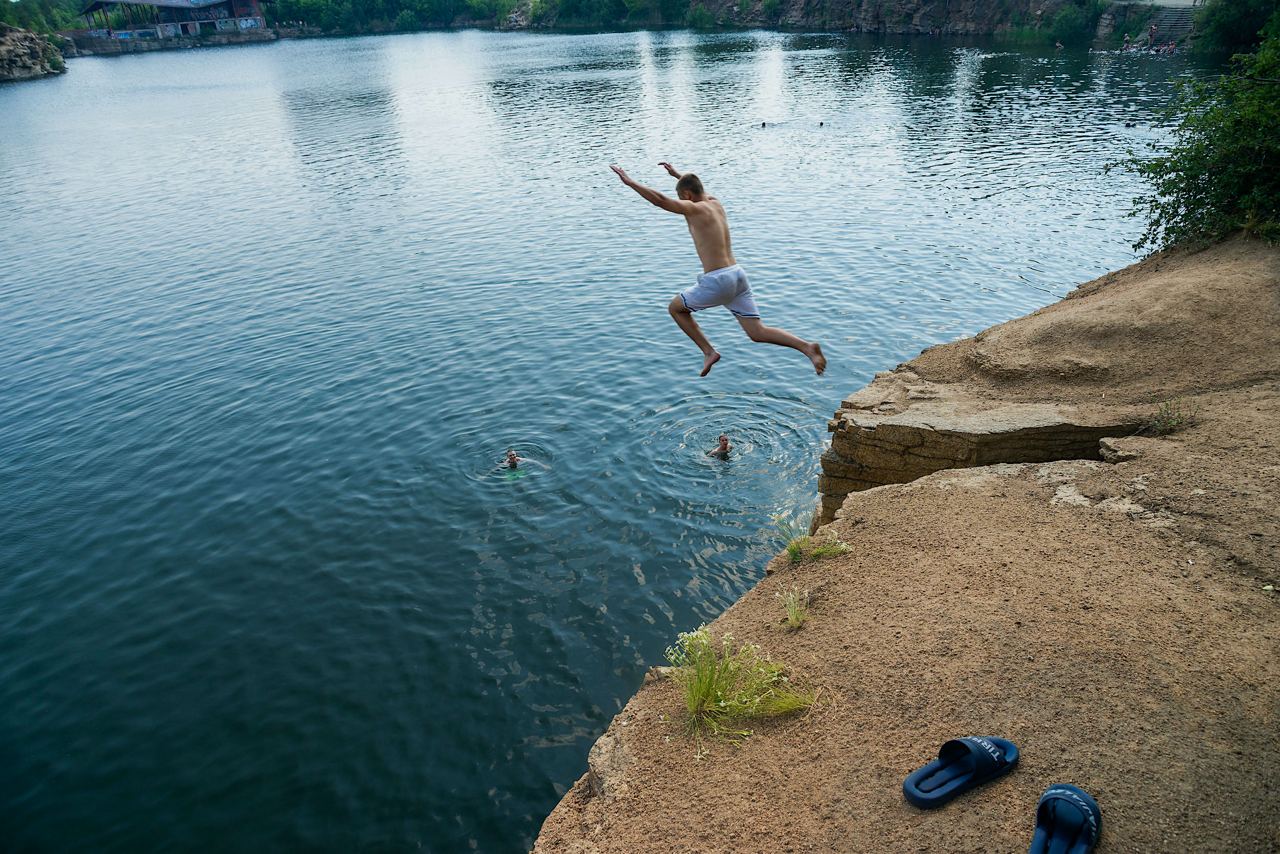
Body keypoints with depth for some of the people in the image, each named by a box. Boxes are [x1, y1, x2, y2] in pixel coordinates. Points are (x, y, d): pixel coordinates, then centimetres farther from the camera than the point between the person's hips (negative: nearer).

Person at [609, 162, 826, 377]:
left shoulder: (695, 209, -7)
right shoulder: (716, 203, 16)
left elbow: (660, 200, -17)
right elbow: (698, 190, 40)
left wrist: (629, 181, -10)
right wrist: (677, 174, 50)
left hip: (717, 281, -8)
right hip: (738, 275, 8)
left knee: (675, 308, 17)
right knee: (758, 333, 7)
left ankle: (709, 352, 11)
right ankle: (808, 347, -10)